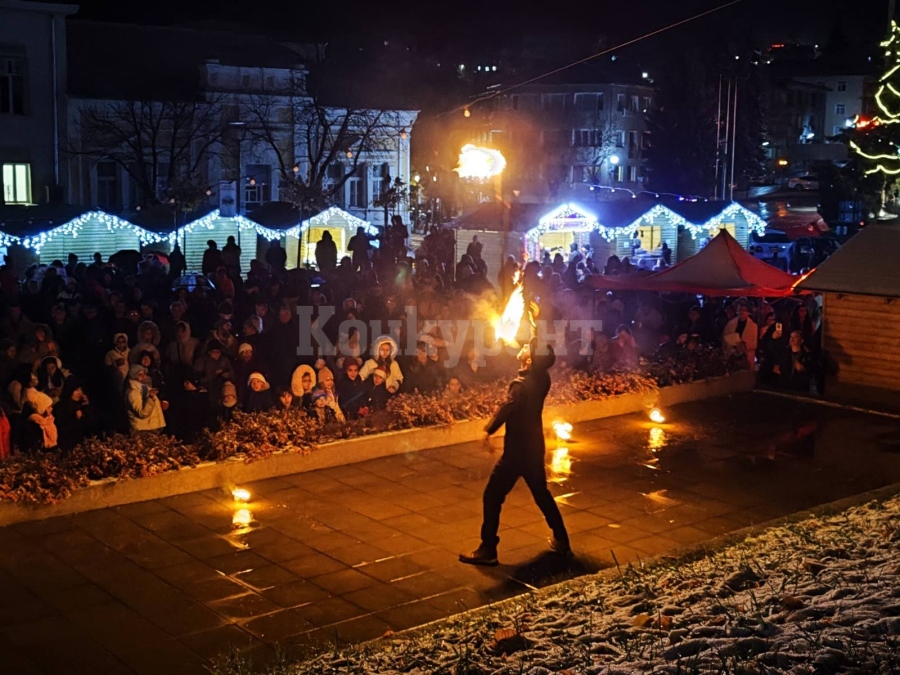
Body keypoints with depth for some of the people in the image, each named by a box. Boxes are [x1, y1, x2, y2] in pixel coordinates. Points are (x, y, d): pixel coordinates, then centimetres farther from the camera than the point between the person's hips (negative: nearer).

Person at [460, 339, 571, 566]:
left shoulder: (522, 384, -22)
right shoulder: (542, 378, -1)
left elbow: (508, 408, -39)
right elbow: (549, 357, 19)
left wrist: (489, 430, -40)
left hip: (517, 449, -8)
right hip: (535, 447, 8)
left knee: (492, 496, 0)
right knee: (541, 493, 23)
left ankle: (488, 550, 0)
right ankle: (561, 540, 28)